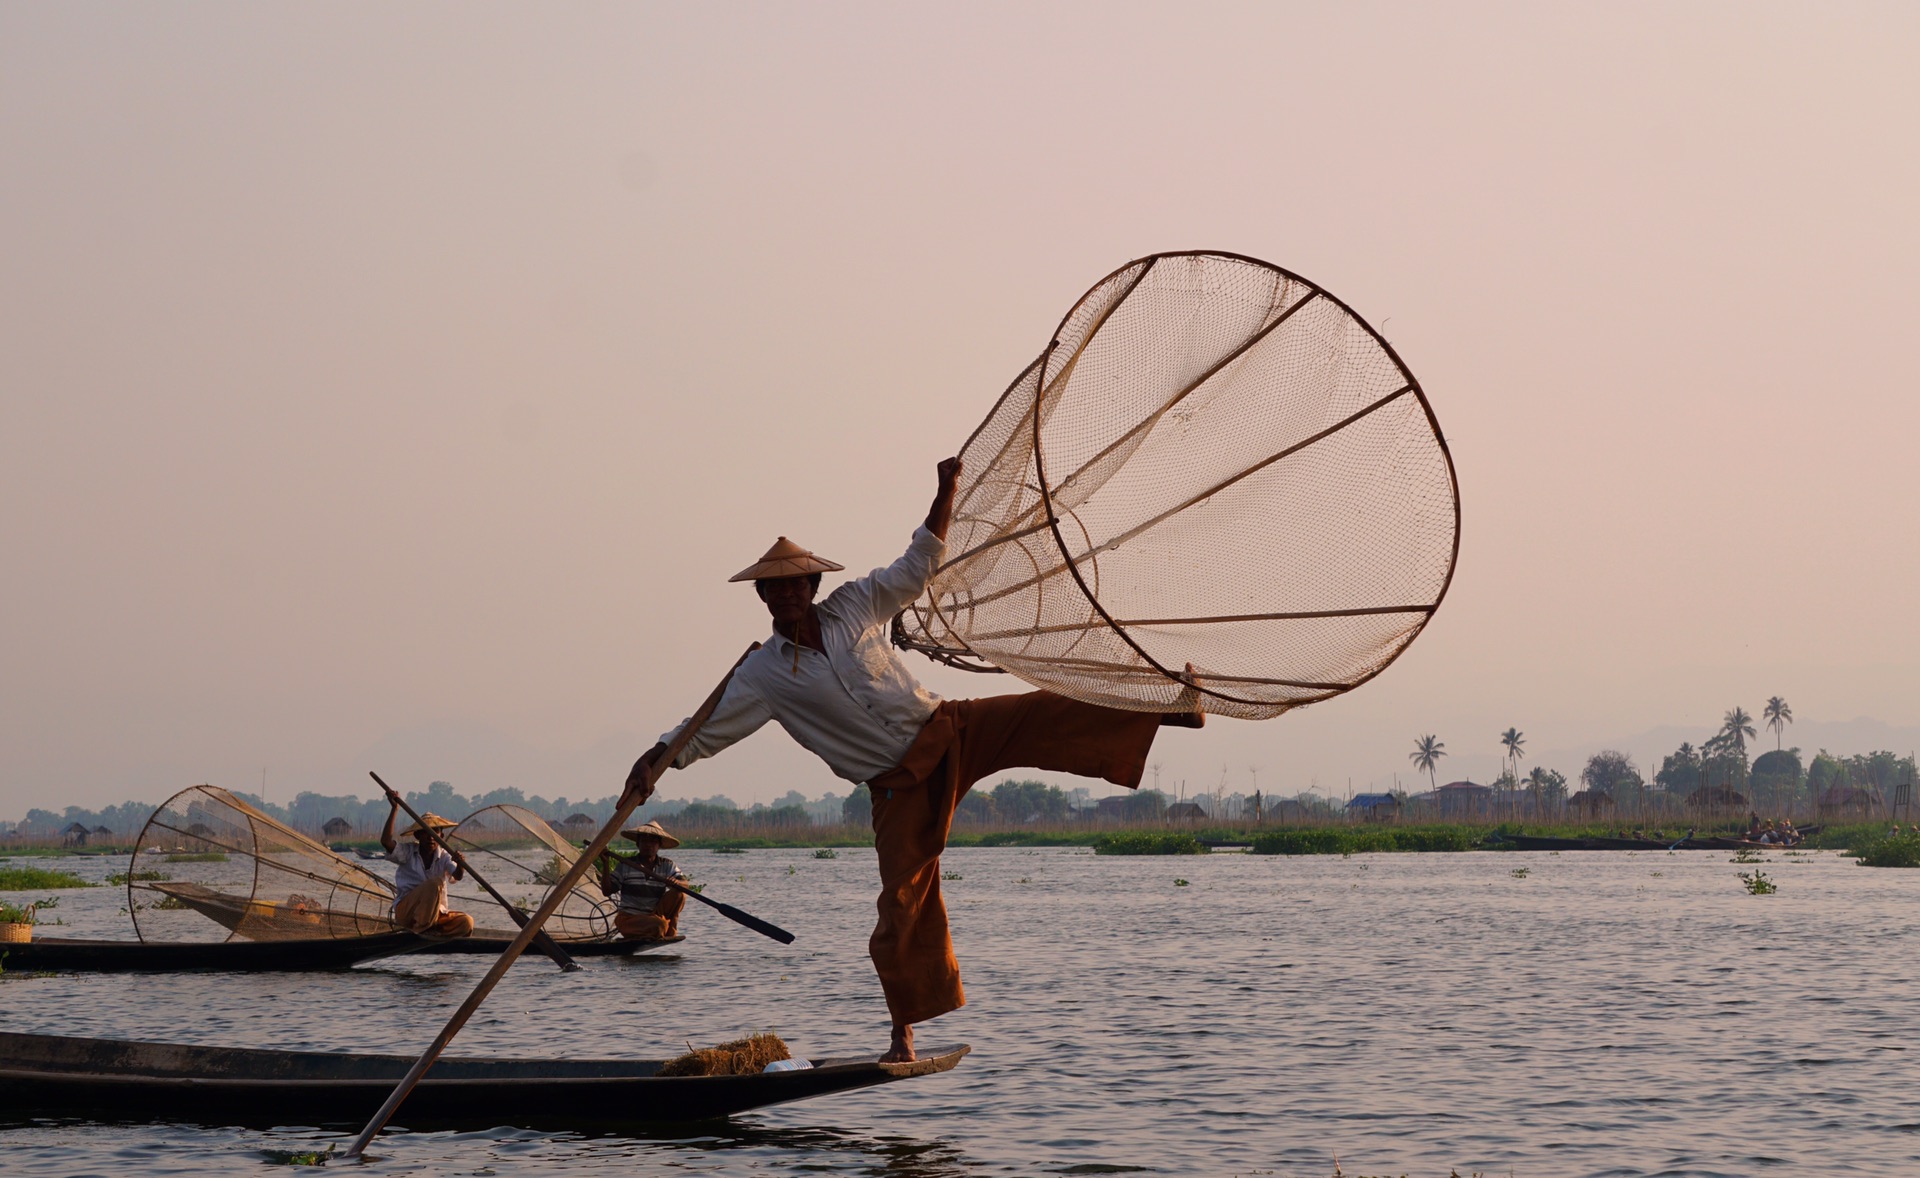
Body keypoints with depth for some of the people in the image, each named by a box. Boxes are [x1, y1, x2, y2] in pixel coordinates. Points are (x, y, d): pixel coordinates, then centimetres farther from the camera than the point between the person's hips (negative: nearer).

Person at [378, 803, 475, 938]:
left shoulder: (443, 856, 4)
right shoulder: (407, 852, -3)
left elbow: (458, 876, -15)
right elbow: (385, 841, -22)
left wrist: (460, 864, -40)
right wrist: (394, 809, -25)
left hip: (435, 913, 4)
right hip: (405, 911, -4)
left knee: (466, 922, -21)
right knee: (435, 882, -30)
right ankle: (421, 929, -21)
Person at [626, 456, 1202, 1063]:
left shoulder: (854, 605, 3)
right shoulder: (763, 673, -2)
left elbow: (918, 565, 10)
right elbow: (707, 729, 3)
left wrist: (945, 494, 3)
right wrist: (655, 757, -11)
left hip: (950, 729, 2)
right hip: (900, 785, -2)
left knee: (1045, 715, -17)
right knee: (904, 902, -5)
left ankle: (1168, 712, -15)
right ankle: (904, 1032, 6)